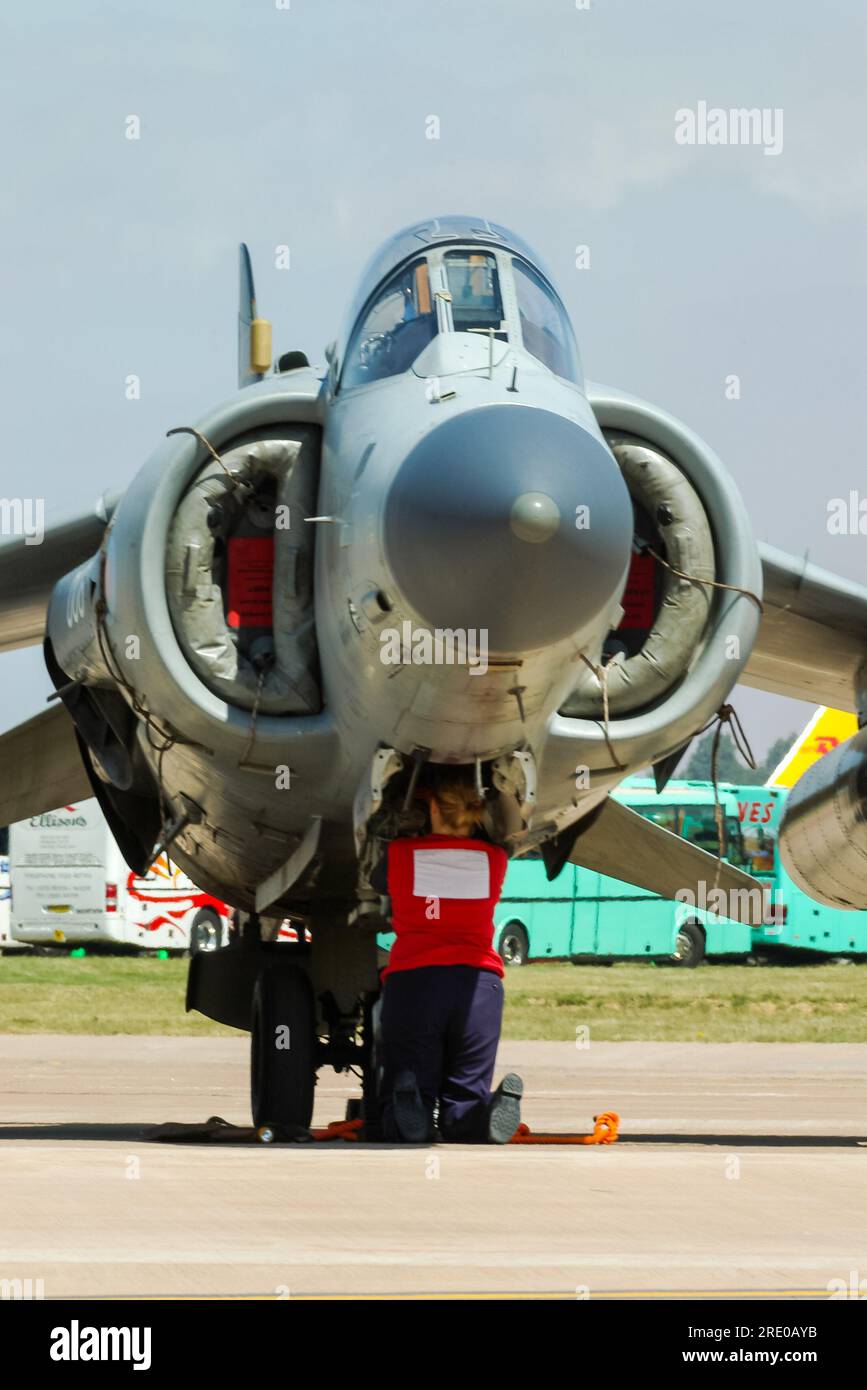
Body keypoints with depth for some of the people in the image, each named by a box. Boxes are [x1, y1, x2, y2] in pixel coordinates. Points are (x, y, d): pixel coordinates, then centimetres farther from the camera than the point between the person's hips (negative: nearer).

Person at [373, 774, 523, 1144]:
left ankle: (409, 1107, -38)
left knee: (398, 1126, 0)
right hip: (477, 984, 1)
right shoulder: (494, 859, 12)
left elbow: (377, 882, 29)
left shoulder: (400, 854, 7)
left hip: (412, 981, -1)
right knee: (463, 1117, 0)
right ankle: (493, 1113, -37)